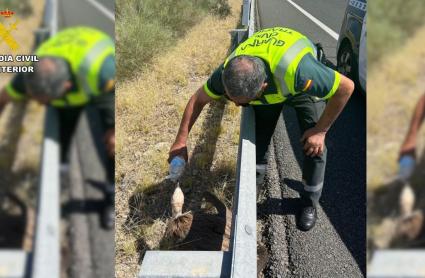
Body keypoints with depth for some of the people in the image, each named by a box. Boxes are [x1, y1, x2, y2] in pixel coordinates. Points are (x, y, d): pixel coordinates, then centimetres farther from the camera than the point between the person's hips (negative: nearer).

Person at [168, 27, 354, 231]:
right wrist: (181, 140, -16)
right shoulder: (228, 71, -35)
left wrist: (320, 130, -26)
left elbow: (346, 87, -33)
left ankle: (309, 202, 13)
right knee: (257, 140, -6)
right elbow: (198, 99, -15)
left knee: (314, 146, -10)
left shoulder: (297, 70, -49)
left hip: (302, 87, -3)